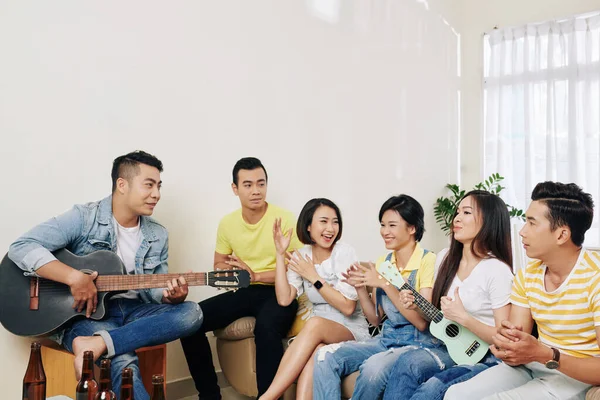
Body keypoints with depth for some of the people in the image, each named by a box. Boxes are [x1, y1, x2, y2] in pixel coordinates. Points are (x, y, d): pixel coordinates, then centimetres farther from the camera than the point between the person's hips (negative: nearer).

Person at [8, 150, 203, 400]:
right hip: (84, 313, -6)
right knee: (122, 360, -37)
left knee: (191, 312, -24)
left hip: (132, 310, 6)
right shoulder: (84, 218, -8)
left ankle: (96, 344, -31)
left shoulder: (158, 236, 8)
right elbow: (21, 247, -16)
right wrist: (75, 277, -26)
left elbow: (154, 289, 11)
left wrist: (171, 295, -14)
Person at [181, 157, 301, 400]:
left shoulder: (284, 219, -11)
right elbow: (219, 264, 15)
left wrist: (255, 275, -22)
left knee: (266, 328, -39)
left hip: (279, 292, -5)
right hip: (244, 292, 6)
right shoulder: (227, 223, 5)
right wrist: (229, 269, -10)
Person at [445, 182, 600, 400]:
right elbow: (518, 342, 0)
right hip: (533, 366, 6)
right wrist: (507, 345, -23)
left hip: (578, 378, -6)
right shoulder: (527, 276, 1)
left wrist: (543, 355, -32)